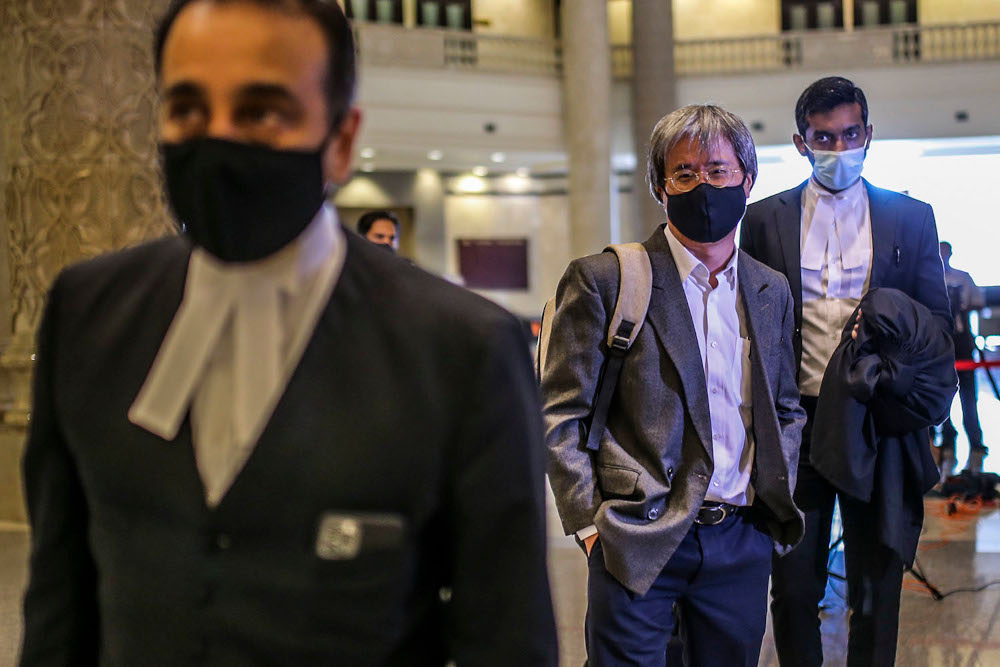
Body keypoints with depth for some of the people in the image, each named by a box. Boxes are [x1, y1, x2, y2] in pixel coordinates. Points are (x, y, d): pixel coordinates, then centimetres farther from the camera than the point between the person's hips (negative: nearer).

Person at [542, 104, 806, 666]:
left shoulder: (772, 290, 12)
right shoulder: (604, 280, -4)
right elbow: (560, 414, -5)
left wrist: (777, 500, 9)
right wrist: (589, 520, -10)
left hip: (743, 541, 4)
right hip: (637, 540, -4)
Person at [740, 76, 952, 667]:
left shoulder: (911, 218, 6)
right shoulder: (765, 219, 6)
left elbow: (939, 326, 9)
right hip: (795, 427, 0)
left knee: (877, 591, 8)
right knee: (794, 590, 7)